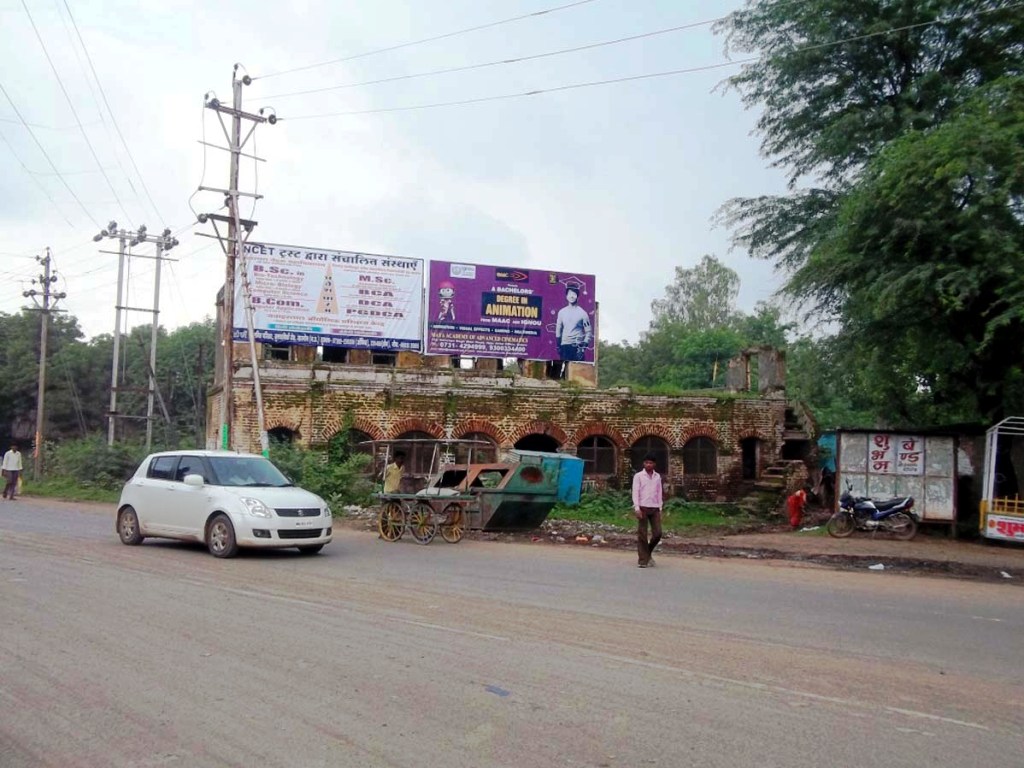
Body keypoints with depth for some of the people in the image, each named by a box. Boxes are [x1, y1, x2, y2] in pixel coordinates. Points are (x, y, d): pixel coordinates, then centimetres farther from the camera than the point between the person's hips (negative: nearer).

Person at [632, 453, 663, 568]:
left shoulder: (657, 477, 12)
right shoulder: (638, 476, 0)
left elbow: (659, 493, 14)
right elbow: (635, 492, -5)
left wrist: (660, 508, 10)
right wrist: (637, 508, -14)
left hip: (654, 508, 4)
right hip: (643, 508, -4)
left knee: (657, 533, -1)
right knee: (642, 535, -2)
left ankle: (648, 553, 22)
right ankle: (643, 560, 3)